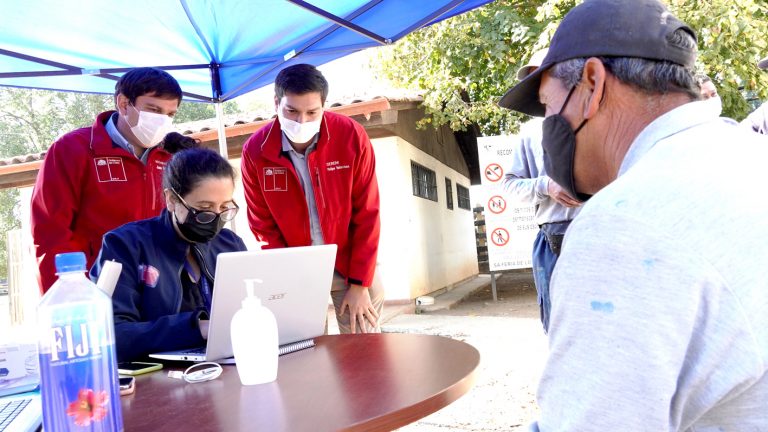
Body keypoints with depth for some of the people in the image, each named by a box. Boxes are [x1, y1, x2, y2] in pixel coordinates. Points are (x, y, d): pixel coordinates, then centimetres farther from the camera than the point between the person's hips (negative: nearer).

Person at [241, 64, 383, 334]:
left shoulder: (352, 137, -16)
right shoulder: (255, 151, -12)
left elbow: (367, 214, -10)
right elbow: (263, 226, -3)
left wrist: (359, 283, -10)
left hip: (352, 263, 0)